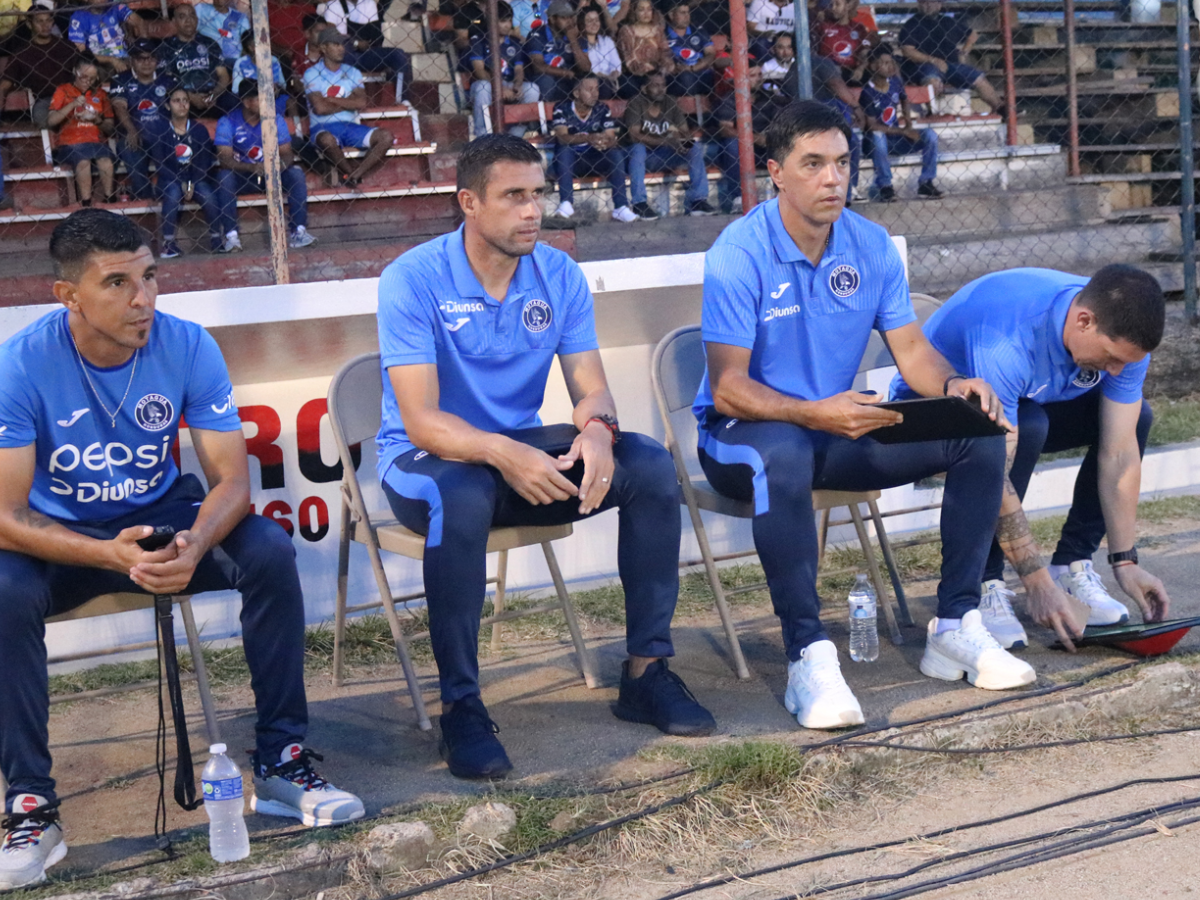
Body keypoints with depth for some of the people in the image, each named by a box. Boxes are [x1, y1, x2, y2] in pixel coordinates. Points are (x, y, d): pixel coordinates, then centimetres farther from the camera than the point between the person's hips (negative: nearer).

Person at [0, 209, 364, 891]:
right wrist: (111, 556, -39)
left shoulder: (189, 347, -15)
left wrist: (194, 546, -37)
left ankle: (282, 764, -12)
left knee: (270, 552, -24)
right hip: (59, 537, -2)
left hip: (163, 516, 2)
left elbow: (232, 479, -14)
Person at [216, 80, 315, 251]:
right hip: (241, 177, -2)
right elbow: (224, 158, -21)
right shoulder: (228, 123, -12)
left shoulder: (276, 120, -4)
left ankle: (298, 231, -27)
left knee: (296, 173, -24)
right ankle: (231, 235, -33)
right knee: (224, 177, -32)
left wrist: (282, 164, -33)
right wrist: (252, 168, -38)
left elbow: (287, 153, -7)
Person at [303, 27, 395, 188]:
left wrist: (330, 99, -8)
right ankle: (355, 174, -14)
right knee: (327, 140, -41)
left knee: (386, 136, -20)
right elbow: (319, 108, -14)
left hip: (351, 126, 4)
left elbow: (362, 103, -4)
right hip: (324, 128, -4)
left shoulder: (353, 73, 12)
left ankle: (351, 175, -19)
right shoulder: (312, 73, -1)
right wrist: (348, 103, -1)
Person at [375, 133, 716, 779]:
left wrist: (597, 428, -28)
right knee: (462, 498, -40)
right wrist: (502, 453, -41)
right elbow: (420, 420, -23)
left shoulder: (559, 275, 0)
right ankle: (460, 706, -27)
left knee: (650, 467, -17)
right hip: (427, 459, -5)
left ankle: (646, 671, -7)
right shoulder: (413, 280, -16)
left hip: (524, 452, 5)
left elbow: (590, 388, -2)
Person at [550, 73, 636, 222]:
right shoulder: (562, 110, -10)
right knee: (565, 149, -33)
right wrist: (588, 138, -44)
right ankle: (566, 203, -36)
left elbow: (612, 138, -11)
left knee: (617, 152, -22)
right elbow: (562, 137, -26)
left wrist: (605, 142, -37)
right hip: (569, 161, -2)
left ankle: (620, 207, -27)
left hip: (594, 161, 3)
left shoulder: (603, 110, -1)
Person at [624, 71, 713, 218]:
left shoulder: (670, 103, 4)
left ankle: (697, 200, -22)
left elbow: (685, 132, 3)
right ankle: (639, 203, -35)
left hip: (666, 156, 4)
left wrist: (685, 137, -24)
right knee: (638, 148, -36)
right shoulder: (636, 103, -8)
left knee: (697, 147, -16)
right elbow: (635, 135, -21)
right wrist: (665, 141, -33)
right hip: (644, 156, -4)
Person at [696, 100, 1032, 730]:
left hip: (839, 427, 6)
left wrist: (953, 385, -21)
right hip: (746, 433, -6)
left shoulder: (871, 246, 1)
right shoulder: (739, 254, -17)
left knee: (979, 433, -11)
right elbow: (727, 388, -21)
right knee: (781, 457, -42)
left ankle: (955, 627, -7)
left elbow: (912, 350, 3)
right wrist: (814, 413, -36)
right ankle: (808, 657, -36)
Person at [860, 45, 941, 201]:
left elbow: (904, 99, 23)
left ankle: (925, 185, -9)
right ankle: (885, 186, -26)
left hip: (898, 140, 6)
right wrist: (903, 131, -21)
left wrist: (907, 119, 3)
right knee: (877, 136, -40)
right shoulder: (868, 92, -16)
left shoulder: (895, 82, 1)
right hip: (880, 142, -6)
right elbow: (872, 125, -19)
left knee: (930, 135, -14)